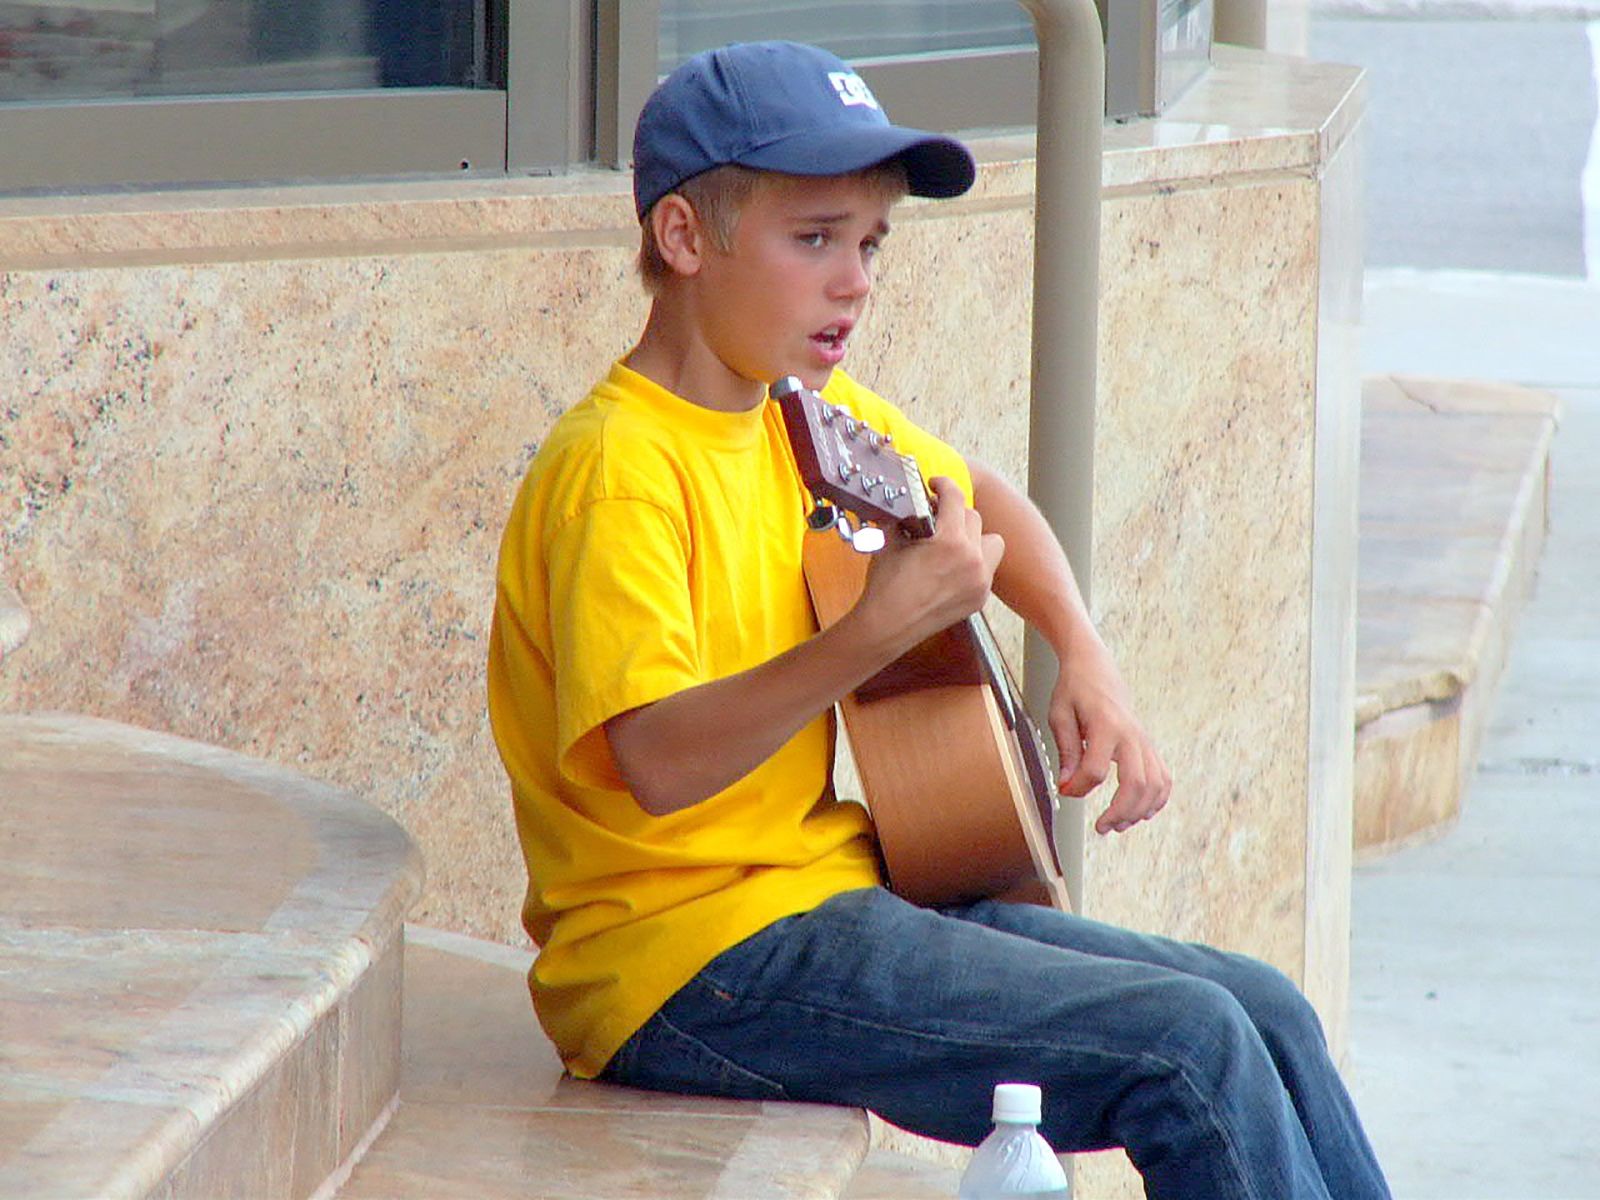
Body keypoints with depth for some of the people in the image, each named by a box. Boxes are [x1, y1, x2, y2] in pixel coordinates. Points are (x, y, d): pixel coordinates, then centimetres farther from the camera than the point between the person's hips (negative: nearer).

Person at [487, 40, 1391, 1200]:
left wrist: (1086, 658, 13)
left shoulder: (814, 411, 9)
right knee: (1190, 1044, -18)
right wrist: (881, 631, -40)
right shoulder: (619, 469, -18)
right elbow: (657, 760, -31)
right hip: (692, 961, -9)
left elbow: (977, 494, 30)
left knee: (1270, 1016, 2)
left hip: (839, 890, 9)